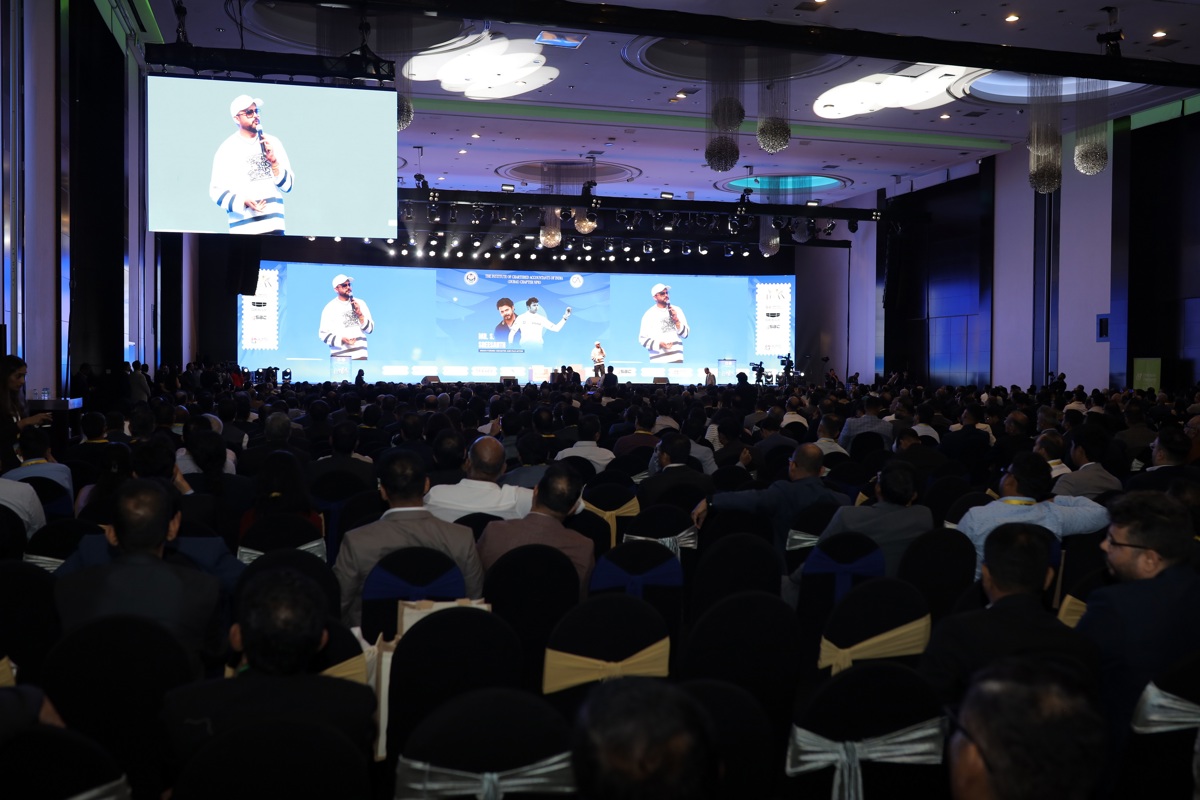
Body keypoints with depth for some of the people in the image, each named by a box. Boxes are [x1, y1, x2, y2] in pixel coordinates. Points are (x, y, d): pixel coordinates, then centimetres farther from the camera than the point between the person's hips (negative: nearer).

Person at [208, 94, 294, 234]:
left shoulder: (273, 142, 11)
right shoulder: (227, 149, 2)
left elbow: (288, 185, 11)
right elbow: (216, 190, -1)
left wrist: (274, 162, -6)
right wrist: (243, 202, -17)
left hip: (274, 227, 3)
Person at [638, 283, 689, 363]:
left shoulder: (677, 310, 10)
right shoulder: (649, 314, 0)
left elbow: (685, 334, 10)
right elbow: (643, 338, -1)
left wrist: (677, 321, -7)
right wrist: (659, 344, -15)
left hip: (677, 358, 3)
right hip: (658, 361, -3)